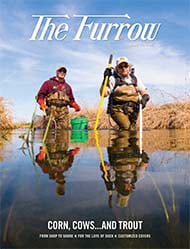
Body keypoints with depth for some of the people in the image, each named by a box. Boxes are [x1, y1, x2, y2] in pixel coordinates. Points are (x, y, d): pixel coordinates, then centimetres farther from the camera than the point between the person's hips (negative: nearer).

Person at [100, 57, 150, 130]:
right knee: (127, 128, -27)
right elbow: (104, 94, -8)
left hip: (132, 110, 5)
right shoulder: (113, 79, 0)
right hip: (118, 110, -5)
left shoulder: (135, 79, 14)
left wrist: (145, 98, -7)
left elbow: (144, 92, 15)